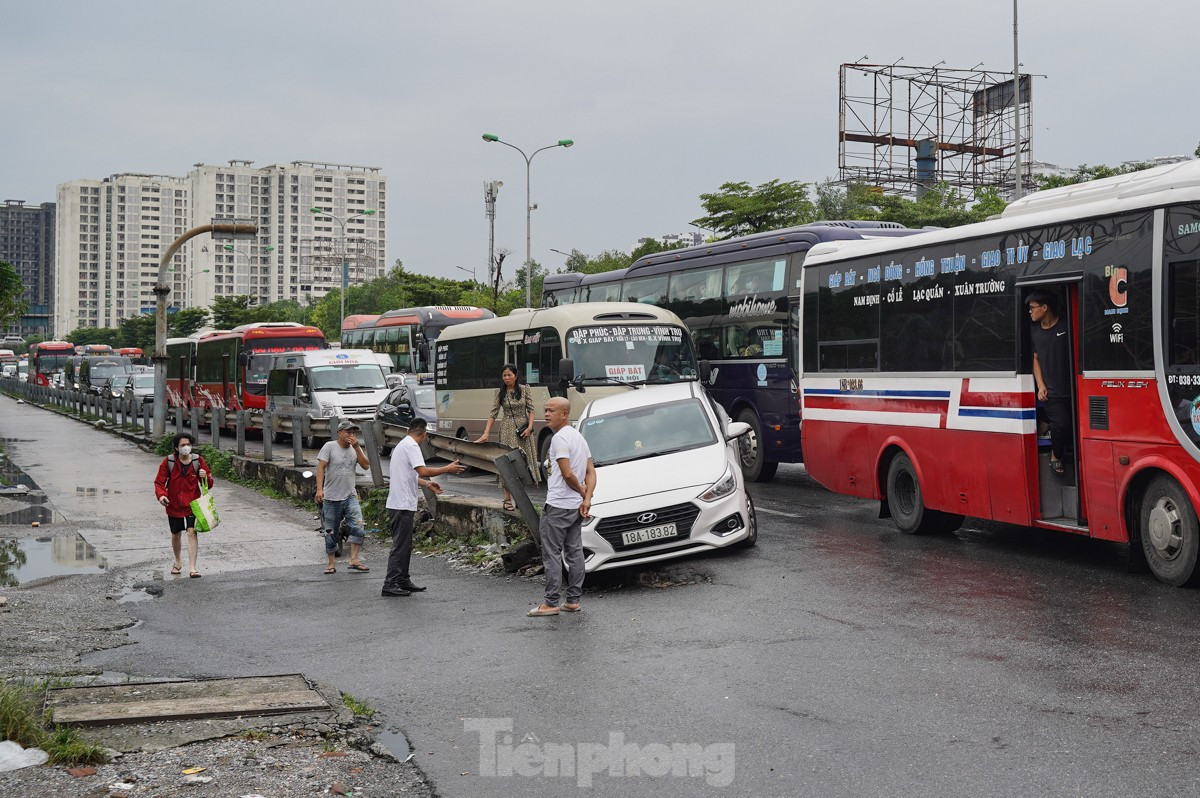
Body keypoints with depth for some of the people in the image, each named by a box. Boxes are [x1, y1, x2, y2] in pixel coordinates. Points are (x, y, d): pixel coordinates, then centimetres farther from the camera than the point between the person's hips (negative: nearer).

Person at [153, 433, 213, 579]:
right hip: (174, 505, 1)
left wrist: (205, 477, -21)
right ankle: (178, 562, 41)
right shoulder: (168, 461, -8)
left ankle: (192, 567, -16)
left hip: (192, 504, -1)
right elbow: (159, 481, -5)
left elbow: (209, 484, 2)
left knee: (192, 532, -15)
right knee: (176, 534, 15)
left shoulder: (198, 461, -5)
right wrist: (161, 494, -25)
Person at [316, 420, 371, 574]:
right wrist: (319, 489, -19)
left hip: (350, 496, 3)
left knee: (357, 525, -16)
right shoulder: (329, 446, -3)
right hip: (331, 497, -3)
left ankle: (354, 559, -14)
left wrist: (357, 448, -11)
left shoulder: (356, 449, 9)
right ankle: (330, 563, 17)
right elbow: (321, 467, -9)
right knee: (331, 532, 6)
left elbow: (366, 465, -2)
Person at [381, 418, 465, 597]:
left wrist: (427, 484, 30)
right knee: (400, 545, -7)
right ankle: (390, 584, -7)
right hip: (402, 504, -10)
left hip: (400, 503, 10)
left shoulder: (402, 445, 18)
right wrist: (447, 469, -14)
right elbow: (423, 471, -23)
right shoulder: (411, 446, -13)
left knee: (404, 545, 15)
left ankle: (403, 581, 21)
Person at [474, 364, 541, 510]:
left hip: (523, 429, 1)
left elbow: (531, 410, 3)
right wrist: (486, 433, -7)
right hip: (507, 429, -1)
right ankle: (507, 499, -3)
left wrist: (530, 427, -11)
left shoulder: (524, 389, 2)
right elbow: (493, 414, 0)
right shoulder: (500, 392, 1)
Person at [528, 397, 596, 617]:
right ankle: (573, 600, 15)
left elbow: (567, 474, -20)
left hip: (558, 506, -10)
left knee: (552, 553, -4)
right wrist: (587, 498, 0)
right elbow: (591, 472, 11)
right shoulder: (579, 437, 16)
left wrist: (582, 492, -4)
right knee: (574, 552, 11)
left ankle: (551, 603, -3)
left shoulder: (560, 438, -15)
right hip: (576, 506, 10)